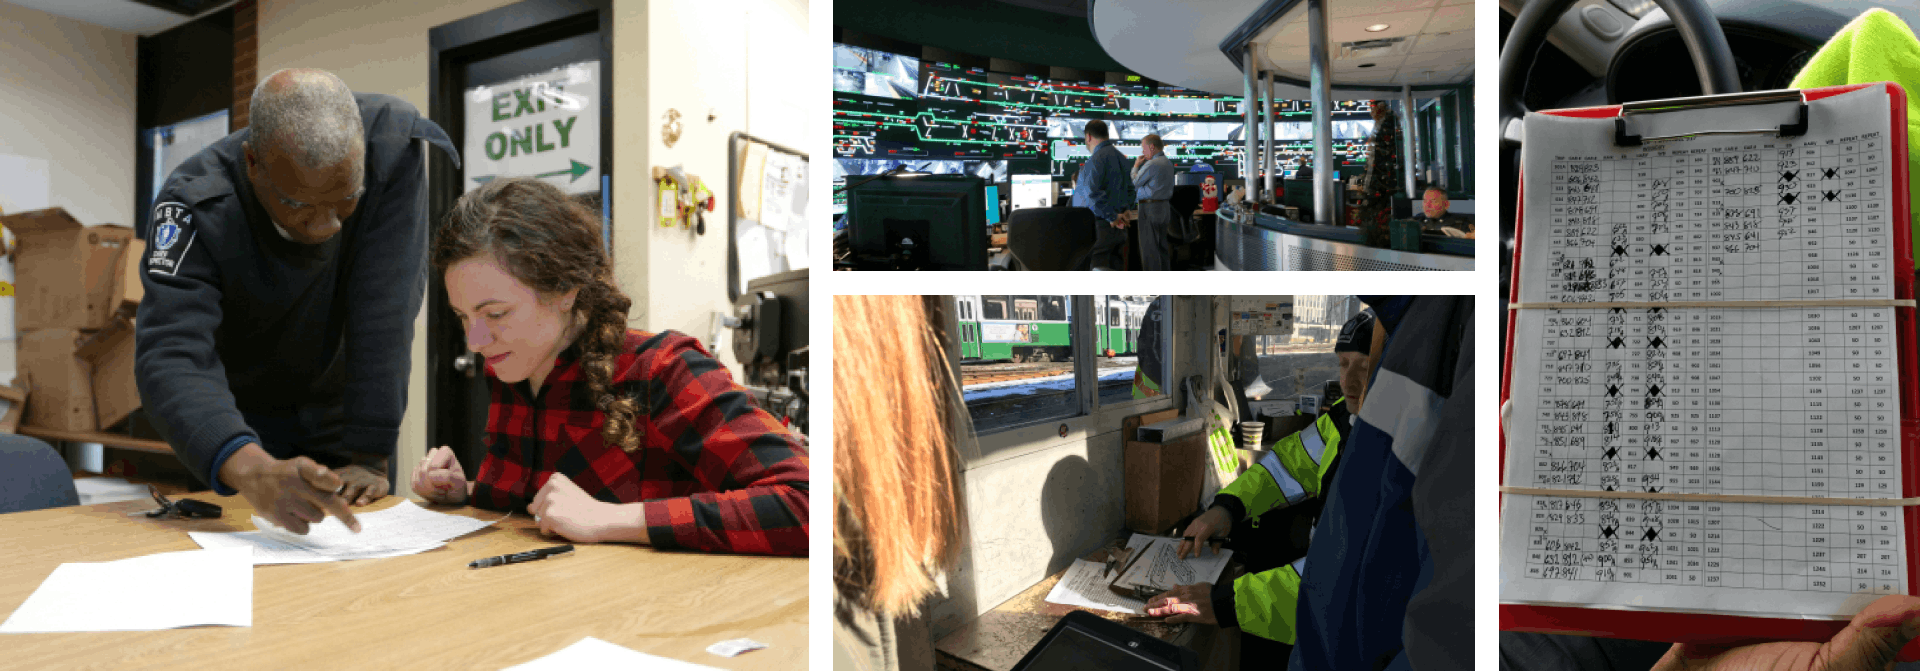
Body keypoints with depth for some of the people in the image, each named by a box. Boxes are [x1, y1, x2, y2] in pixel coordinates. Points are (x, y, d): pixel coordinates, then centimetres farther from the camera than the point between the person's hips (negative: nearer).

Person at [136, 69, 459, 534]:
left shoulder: (393, 143, -27)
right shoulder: (194, 204, -29)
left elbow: (386, 311, -29)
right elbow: (171, 357, -40)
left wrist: (369, 456, -31)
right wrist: (253, 471, -59)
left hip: (335, 412, 1)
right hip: (240, 423, -1)